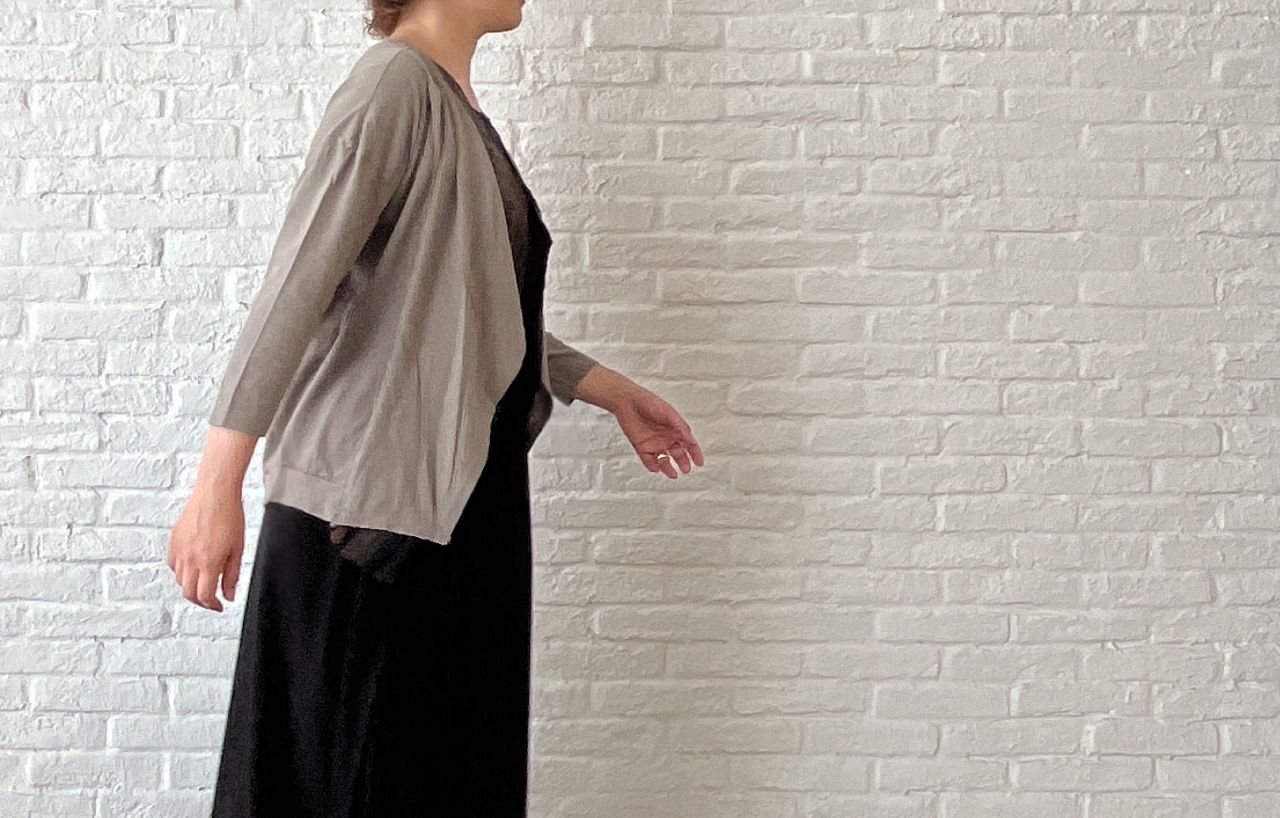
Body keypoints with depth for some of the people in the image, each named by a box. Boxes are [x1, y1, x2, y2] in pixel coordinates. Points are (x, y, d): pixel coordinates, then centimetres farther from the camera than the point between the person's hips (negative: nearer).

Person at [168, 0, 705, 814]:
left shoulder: (458, 104, 14)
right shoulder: (395, 85, -13)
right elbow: (294, 287, -20)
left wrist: (613, 391, 22)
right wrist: (218, 484, -24)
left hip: (462, 490, 9)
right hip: (370, 494, -9)